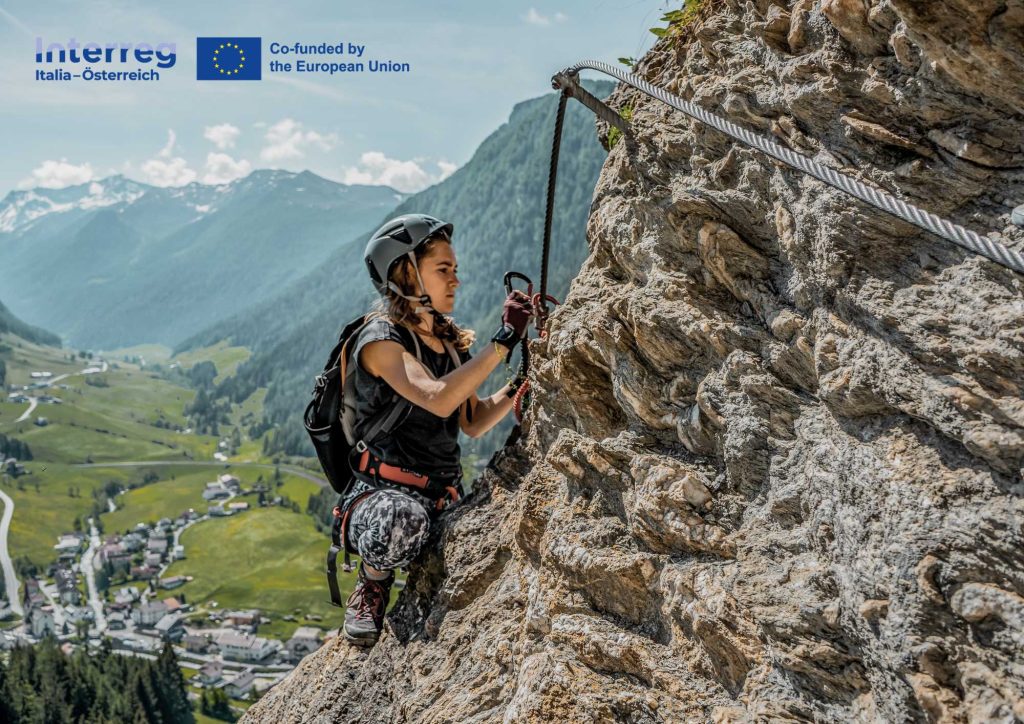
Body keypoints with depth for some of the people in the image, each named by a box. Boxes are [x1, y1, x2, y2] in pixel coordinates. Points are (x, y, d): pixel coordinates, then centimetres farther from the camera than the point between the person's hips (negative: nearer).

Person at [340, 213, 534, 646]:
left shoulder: (450, 341, 13)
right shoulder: (380, 339, -11)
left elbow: (473, 424, 12)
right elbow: (438, 400, -28)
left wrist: (523, 381, 0)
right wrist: (504, 340, -25)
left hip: (445, 500, 7)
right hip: (384, 496, -7)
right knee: (404, 520, -41)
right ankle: (373, 583, -3)